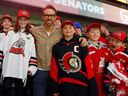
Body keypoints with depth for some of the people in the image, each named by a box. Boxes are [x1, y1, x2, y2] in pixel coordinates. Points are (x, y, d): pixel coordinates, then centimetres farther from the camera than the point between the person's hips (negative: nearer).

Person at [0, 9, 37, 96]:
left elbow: (33, 54, 6)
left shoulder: (30, 37, 12)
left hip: (22, 72, 0)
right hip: (8, 70, 0)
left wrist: (32, 67, -4)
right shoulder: (10, 34, 13)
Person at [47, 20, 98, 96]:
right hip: (64, 85, 1)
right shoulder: (56, 47, 7)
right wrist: (53, 89, 2)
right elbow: (54, 68, 5)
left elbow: (88, 66, 0)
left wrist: (92, 88, -4)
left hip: (81, 85, 0)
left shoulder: (81, 45, 4)